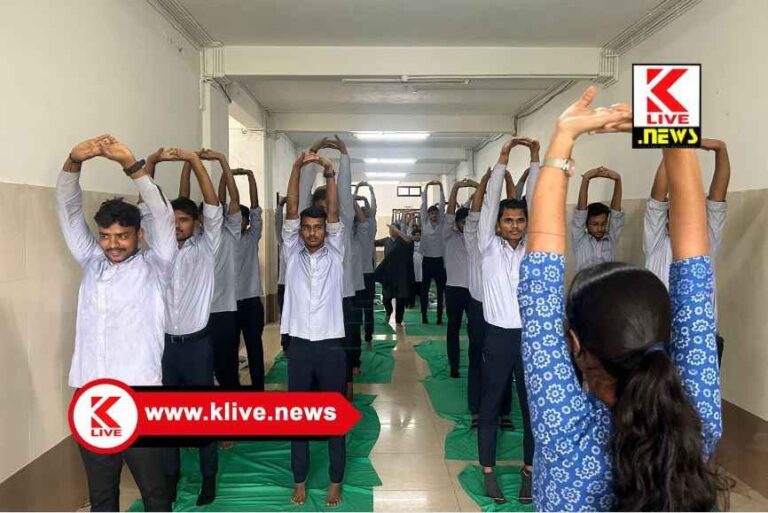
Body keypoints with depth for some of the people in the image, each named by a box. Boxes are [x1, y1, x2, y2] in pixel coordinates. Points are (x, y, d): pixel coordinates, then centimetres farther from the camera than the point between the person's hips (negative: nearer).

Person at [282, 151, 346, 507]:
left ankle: (335, 481, 22)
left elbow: (334, 213, -8)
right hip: (299, 346, 1)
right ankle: (300, 480, 25)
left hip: (331, 346, -1)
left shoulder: (334, 254, 4)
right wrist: (298, 167, -14)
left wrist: (329, 174, -19)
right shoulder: (292, 255, 5)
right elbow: (291, 211, -5)